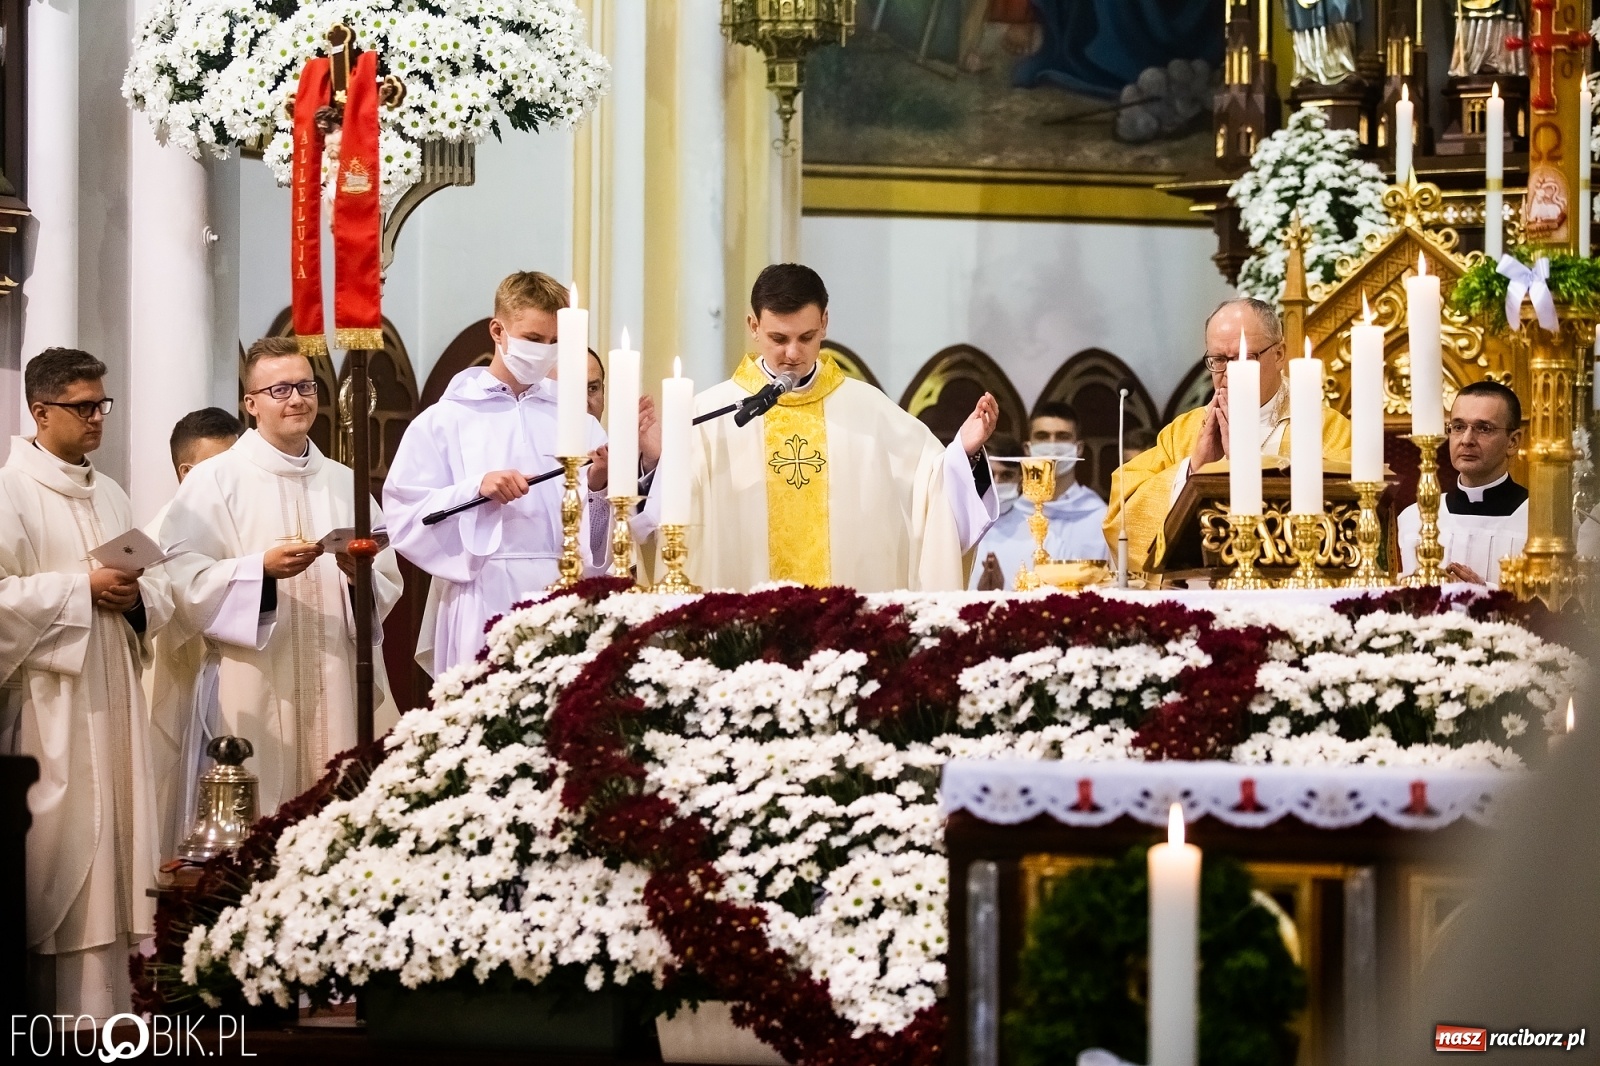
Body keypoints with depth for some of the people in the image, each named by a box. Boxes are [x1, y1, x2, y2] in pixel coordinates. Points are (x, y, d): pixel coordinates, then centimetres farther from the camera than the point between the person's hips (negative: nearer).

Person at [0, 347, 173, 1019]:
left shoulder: (110, 497, 17)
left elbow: (160, 590, 18)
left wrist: (137, 597, -4)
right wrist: (83, 590, -16)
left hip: (111, 702, 7)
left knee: (111, 849, 6)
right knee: (62, 856, -8)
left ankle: (108, 1001, 10)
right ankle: (72, 1012, -6)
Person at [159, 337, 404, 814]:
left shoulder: (345, 483, 15)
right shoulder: (213, 481, 2)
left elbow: (389, 582, 11)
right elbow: (185, 581, -8)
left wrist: (361, 572, -10)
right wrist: (262, 569, -19)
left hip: (337, 692, 4)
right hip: (253, 696, -4)